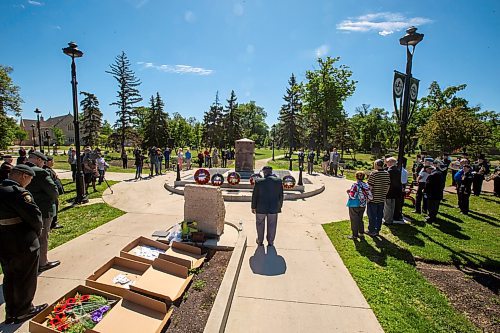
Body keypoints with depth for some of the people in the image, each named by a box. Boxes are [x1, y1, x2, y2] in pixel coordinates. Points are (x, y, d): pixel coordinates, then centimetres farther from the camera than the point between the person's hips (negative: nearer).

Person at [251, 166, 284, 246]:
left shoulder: (258, 181, -11)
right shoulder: (278, 181, -6)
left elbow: (254, 195, -5)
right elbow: (281, 195, 0)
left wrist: (253, 207, 7)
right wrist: (279, 207, 12)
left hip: (260, 208, -1)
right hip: (274, 208, 1)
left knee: (260, 224, 17)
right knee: (271, 225, 15)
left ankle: (260, 241, 30)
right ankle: (270, 242, 27)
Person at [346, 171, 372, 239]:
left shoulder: (355, 185, -20)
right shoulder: (366, 185, -3)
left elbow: (352, 196, -24)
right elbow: (370, 196, -4)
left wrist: (349, 192, -6)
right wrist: (365, 200, 14)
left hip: (354, 206, -5)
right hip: (363, 206, 6)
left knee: (354, 221, 8)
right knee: (360, 219, 21)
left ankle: (354, 235, 17)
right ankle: (361, 233, 32)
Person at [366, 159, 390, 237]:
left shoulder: (373, 173, -16)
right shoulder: (387, 174, 3)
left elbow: (370, 186, -18)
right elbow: (388, 186, 10)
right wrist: (384, 194, 20)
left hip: (373, 199, -6)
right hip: (382, 199, 6)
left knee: (372, 215, 5)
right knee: (379, 215, 15)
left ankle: (371, 231, 13)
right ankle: (377, 230, 25)